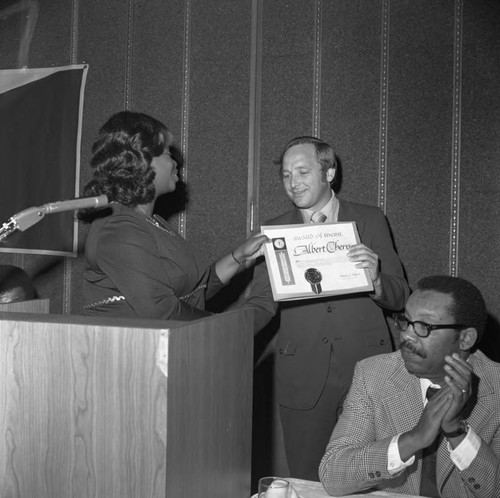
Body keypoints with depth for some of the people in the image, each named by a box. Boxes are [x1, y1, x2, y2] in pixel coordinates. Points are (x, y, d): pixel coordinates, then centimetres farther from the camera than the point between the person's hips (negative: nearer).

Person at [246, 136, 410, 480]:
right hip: (303, 377, 1)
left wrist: (376, 279, -18)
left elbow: (400, 297, 3)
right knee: (307, 481, 5)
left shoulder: (370, 221, 5)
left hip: (367, 371, 0)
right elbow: (262, 303, 3)